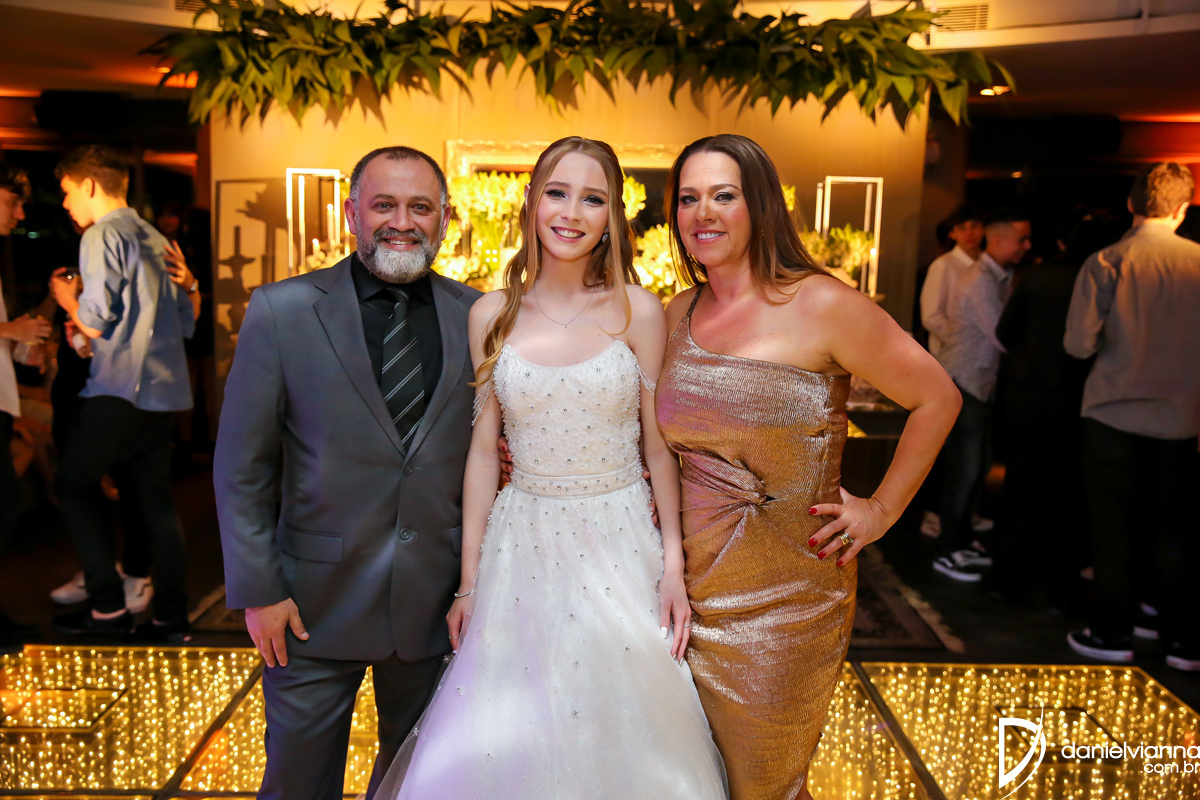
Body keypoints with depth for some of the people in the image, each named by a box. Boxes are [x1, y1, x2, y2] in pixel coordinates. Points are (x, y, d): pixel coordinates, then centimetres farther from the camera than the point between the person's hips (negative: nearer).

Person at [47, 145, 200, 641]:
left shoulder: (101, 236, -7)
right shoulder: (156, 240, 17)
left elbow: (95, 322, -14)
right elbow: (186, 324, 18)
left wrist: (68, 300, 5)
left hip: (119, 391, -7)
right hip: (163, 390, 8)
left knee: (74, 487, 8)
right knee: (155, 499, 10)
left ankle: (108, 605, 7)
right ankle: (171, 615, 13)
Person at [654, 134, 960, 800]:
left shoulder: (821, 306, -12)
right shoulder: (679, 314, 3)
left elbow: (937, 399, -4)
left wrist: (881, 509, -5)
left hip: (785, 592, -4)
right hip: (693, 578, 5)